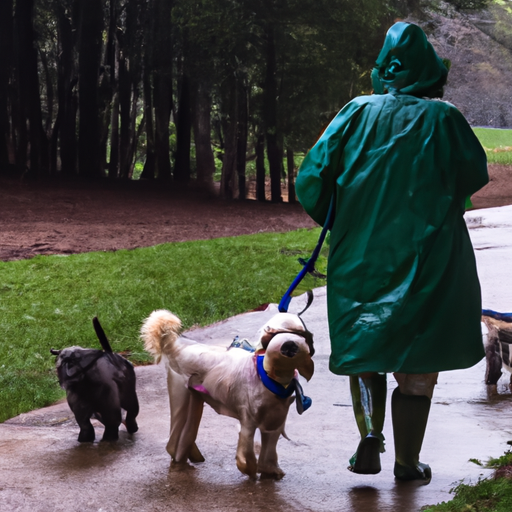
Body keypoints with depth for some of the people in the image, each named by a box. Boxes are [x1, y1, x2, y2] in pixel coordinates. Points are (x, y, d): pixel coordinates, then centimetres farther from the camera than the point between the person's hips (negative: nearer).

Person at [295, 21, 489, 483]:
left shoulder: (358, 113, -2)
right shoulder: (442, 118, -6)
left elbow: (311, 179, -4)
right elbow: (475, 176, 6)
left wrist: (337, 223, 12)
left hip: (359, 256, 2)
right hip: (428, 261, -1)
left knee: (364, 348, 17)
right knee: (416, 368, 9)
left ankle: (370, 435, -2)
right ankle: (408, 462, 14)